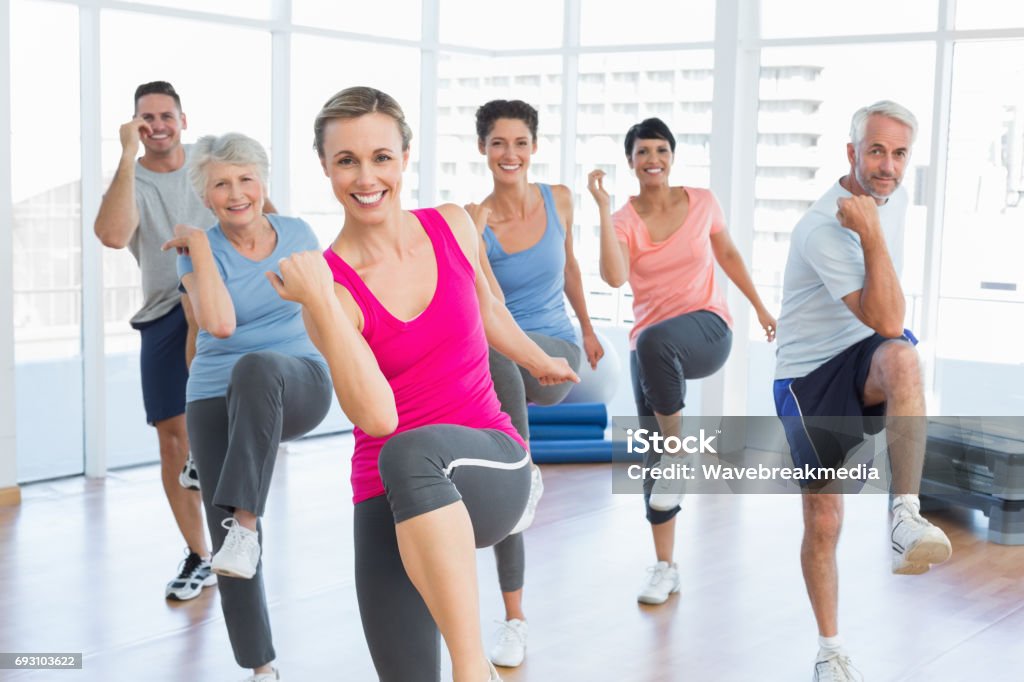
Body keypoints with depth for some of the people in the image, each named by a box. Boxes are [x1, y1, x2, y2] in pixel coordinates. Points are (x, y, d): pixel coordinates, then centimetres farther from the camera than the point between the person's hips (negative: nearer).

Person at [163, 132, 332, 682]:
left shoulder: (296, 234, 2)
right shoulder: (199, 250, -5)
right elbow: (219, 324, -23)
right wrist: (199, 244, -16)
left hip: (297, 385, 0)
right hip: (216, 400, 0)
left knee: (255, 367, -38)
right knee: (228, 544, -7)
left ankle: (246, 520, -36)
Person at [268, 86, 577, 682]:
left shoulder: (454, 227, 2)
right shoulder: (328, 282, -9)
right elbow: (377, 415, -23)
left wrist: (542, 363, 39)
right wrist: (321, 301, -27)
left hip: (490, 467, 1)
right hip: (389, 500, 0)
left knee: (410, 452, -35)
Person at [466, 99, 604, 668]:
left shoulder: (559, 200, 1)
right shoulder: (473, 221, -8)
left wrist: (587, 329, 27)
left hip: (556, 355, 0)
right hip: (498, 366, 0)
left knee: (496, 347, -36)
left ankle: (526, 468, -21)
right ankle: (515, 622, 15)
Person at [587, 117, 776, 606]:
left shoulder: (702, 202, 2)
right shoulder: (624, 220, -2)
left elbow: (727, 254, 19)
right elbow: (615, 277, -22)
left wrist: (760, 309, 22)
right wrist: (603, 207, -22)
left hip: (707, 330, -2)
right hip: (650, 348, 2)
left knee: (654, 340, -38)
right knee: (654, 457, 3)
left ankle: (676, 452, -17)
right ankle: (665, 567, 18)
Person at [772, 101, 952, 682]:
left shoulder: (894, 195, 1)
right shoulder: (825, 229, -24)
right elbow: (887, 320, -30)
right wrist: (871, 237, -35)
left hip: (865, 358, 5)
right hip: (809, 376, -4)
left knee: (902, 358, -35)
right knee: (824, 519, 0)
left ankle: (907, 519, -33)